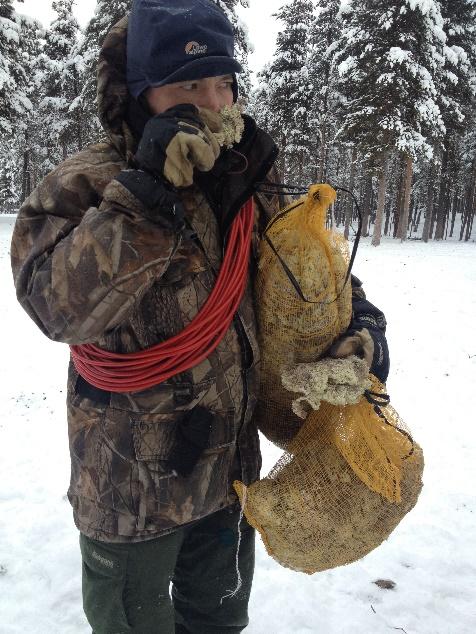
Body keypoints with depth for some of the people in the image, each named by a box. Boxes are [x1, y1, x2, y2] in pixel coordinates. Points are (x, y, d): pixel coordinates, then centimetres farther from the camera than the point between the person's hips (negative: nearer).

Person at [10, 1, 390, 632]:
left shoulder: (246, 180, 0)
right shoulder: (84, 183, -16)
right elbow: (57, 304, -31)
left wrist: (360, 318, -6)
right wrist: (146, 195, -37)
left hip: (230, 463, 5)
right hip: (133, 479, -4)